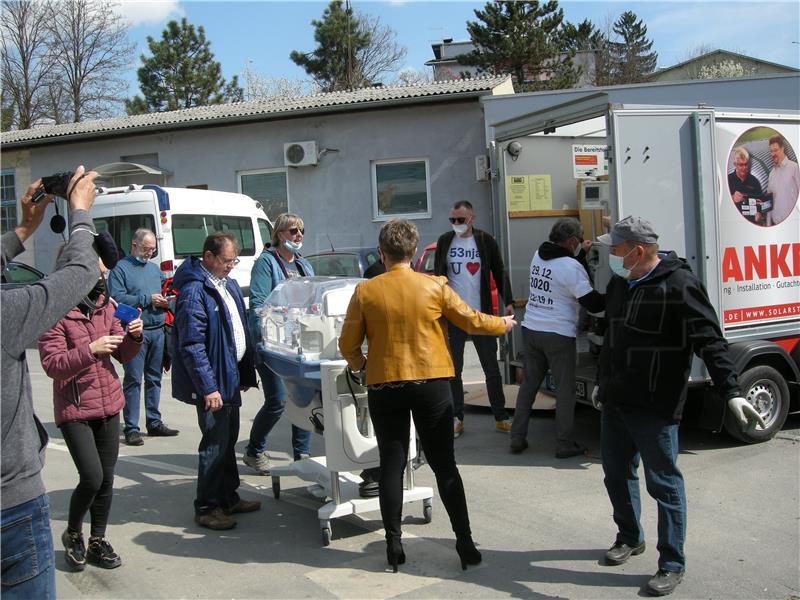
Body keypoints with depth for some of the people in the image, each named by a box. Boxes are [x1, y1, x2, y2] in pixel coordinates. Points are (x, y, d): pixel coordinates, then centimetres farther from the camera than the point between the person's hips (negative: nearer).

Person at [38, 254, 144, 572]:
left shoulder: (107, 305, 7)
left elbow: (123, 355, 10)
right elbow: (52, 365, -16)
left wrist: (133, 336, -10)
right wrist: (90, 350, -28)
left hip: (108, 405, 6)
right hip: (74, 410, -6)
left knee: (106, 479, 10)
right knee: (92, 478, -11)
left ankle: (97, 542, 27)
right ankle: (72, 534, 17)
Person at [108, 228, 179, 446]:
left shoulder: (154, 268, 20)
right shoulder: (120, 268, -2)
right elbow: (117, 298, -14)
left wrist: (164, 302, 2)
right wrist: (147, 299, -15)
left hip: (157, 331, 7)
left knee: (154, 379, 12)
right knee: (133, 380, -5)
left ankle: (154, 422, 22)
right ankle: (131, 429, -1)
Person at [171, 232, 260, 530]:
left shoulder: (229, 285, 11)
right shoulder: (194, 292, -18)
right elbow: (192, 346, -22)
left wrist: (245, 373, 16)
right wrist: (208, 388, -23)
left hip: (230, 376, 9)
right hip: (213, 382, -9)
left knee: (228, 439, 18)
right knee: (215, 445, -1)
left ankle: (228, 498, 32)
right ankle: (206, 508, 13)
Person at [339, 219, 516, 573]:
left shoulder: (365, 291, -5)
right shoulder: (435, 286, -4)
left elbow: (348, 344, 0)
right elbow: (471, 321, 6)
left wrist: (359, 364, 22)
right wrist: (503, 324, 25)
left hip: (384, 387, 0)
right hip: (431, 385, 0)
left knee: (392, 466, 10)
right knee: (444, 465, 9)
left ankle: (394, 545, 16)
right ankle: (465, 543, 14)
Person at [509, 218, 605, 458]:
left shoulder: (538, 256, 6)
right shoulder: (572, 267, -15)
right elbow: (592, 303, -10)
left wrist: (581, 251, 25)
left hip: (530, 329, 7)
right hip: (558, 334, -7)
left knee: (529, 383, 15)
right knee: (565, 388, 5)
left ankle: (517, 438, 18)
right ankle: (565, 444, 10)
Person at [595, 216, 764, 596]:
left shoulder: (678, 284, -16)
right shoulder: (619, 283, 10)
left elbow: (709, 341, -21)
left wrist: (731, 392, -30)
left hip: (654, 408, -8)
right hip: (614, 403, 8)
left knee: (664, 483, 3)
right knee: (616, 474, 18)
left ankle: (672, 564, 18)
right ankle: (629, 538, 40)